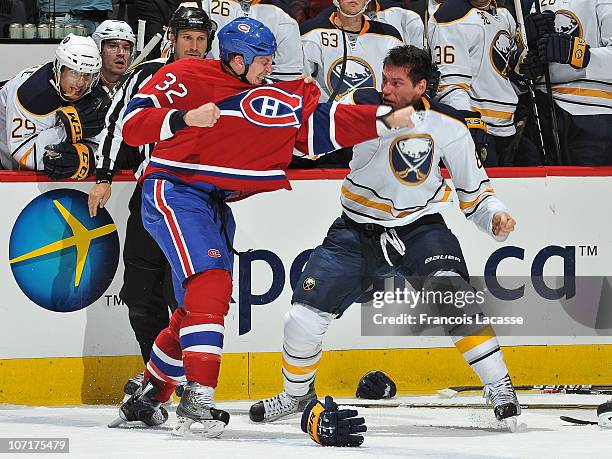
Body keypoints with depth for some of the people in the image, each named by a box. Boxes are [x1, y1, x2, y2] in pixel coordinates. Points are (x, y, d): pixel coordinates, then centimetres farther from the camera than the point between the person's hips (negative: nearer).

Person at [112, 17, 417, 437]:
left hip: (216, 204, 8)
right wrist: (184, 118, -28)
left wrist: (386, 119, -4)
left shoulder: (283, 98, 8)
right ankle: (198, 398, -26)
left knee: (208, 302, 10)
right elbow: (133, 124, -13)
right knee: (209, 282, -23)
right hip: (172, 191, -8)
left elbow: (326, 125, 6)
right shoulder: (185, 77, -9)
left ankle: (148, 397, 25)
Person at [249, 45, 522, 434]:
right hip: (357, 232, 2)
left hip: (420, 228, -1)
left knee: (452, 295, -27)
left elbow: (474, 190, 1)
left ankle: (499, 387, -16)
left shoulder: (448, 126, -9)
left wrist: (495, 217, -16)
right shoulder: (362, 104, -10)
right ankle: (297, 392, 22)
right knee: (306, 311, -5)